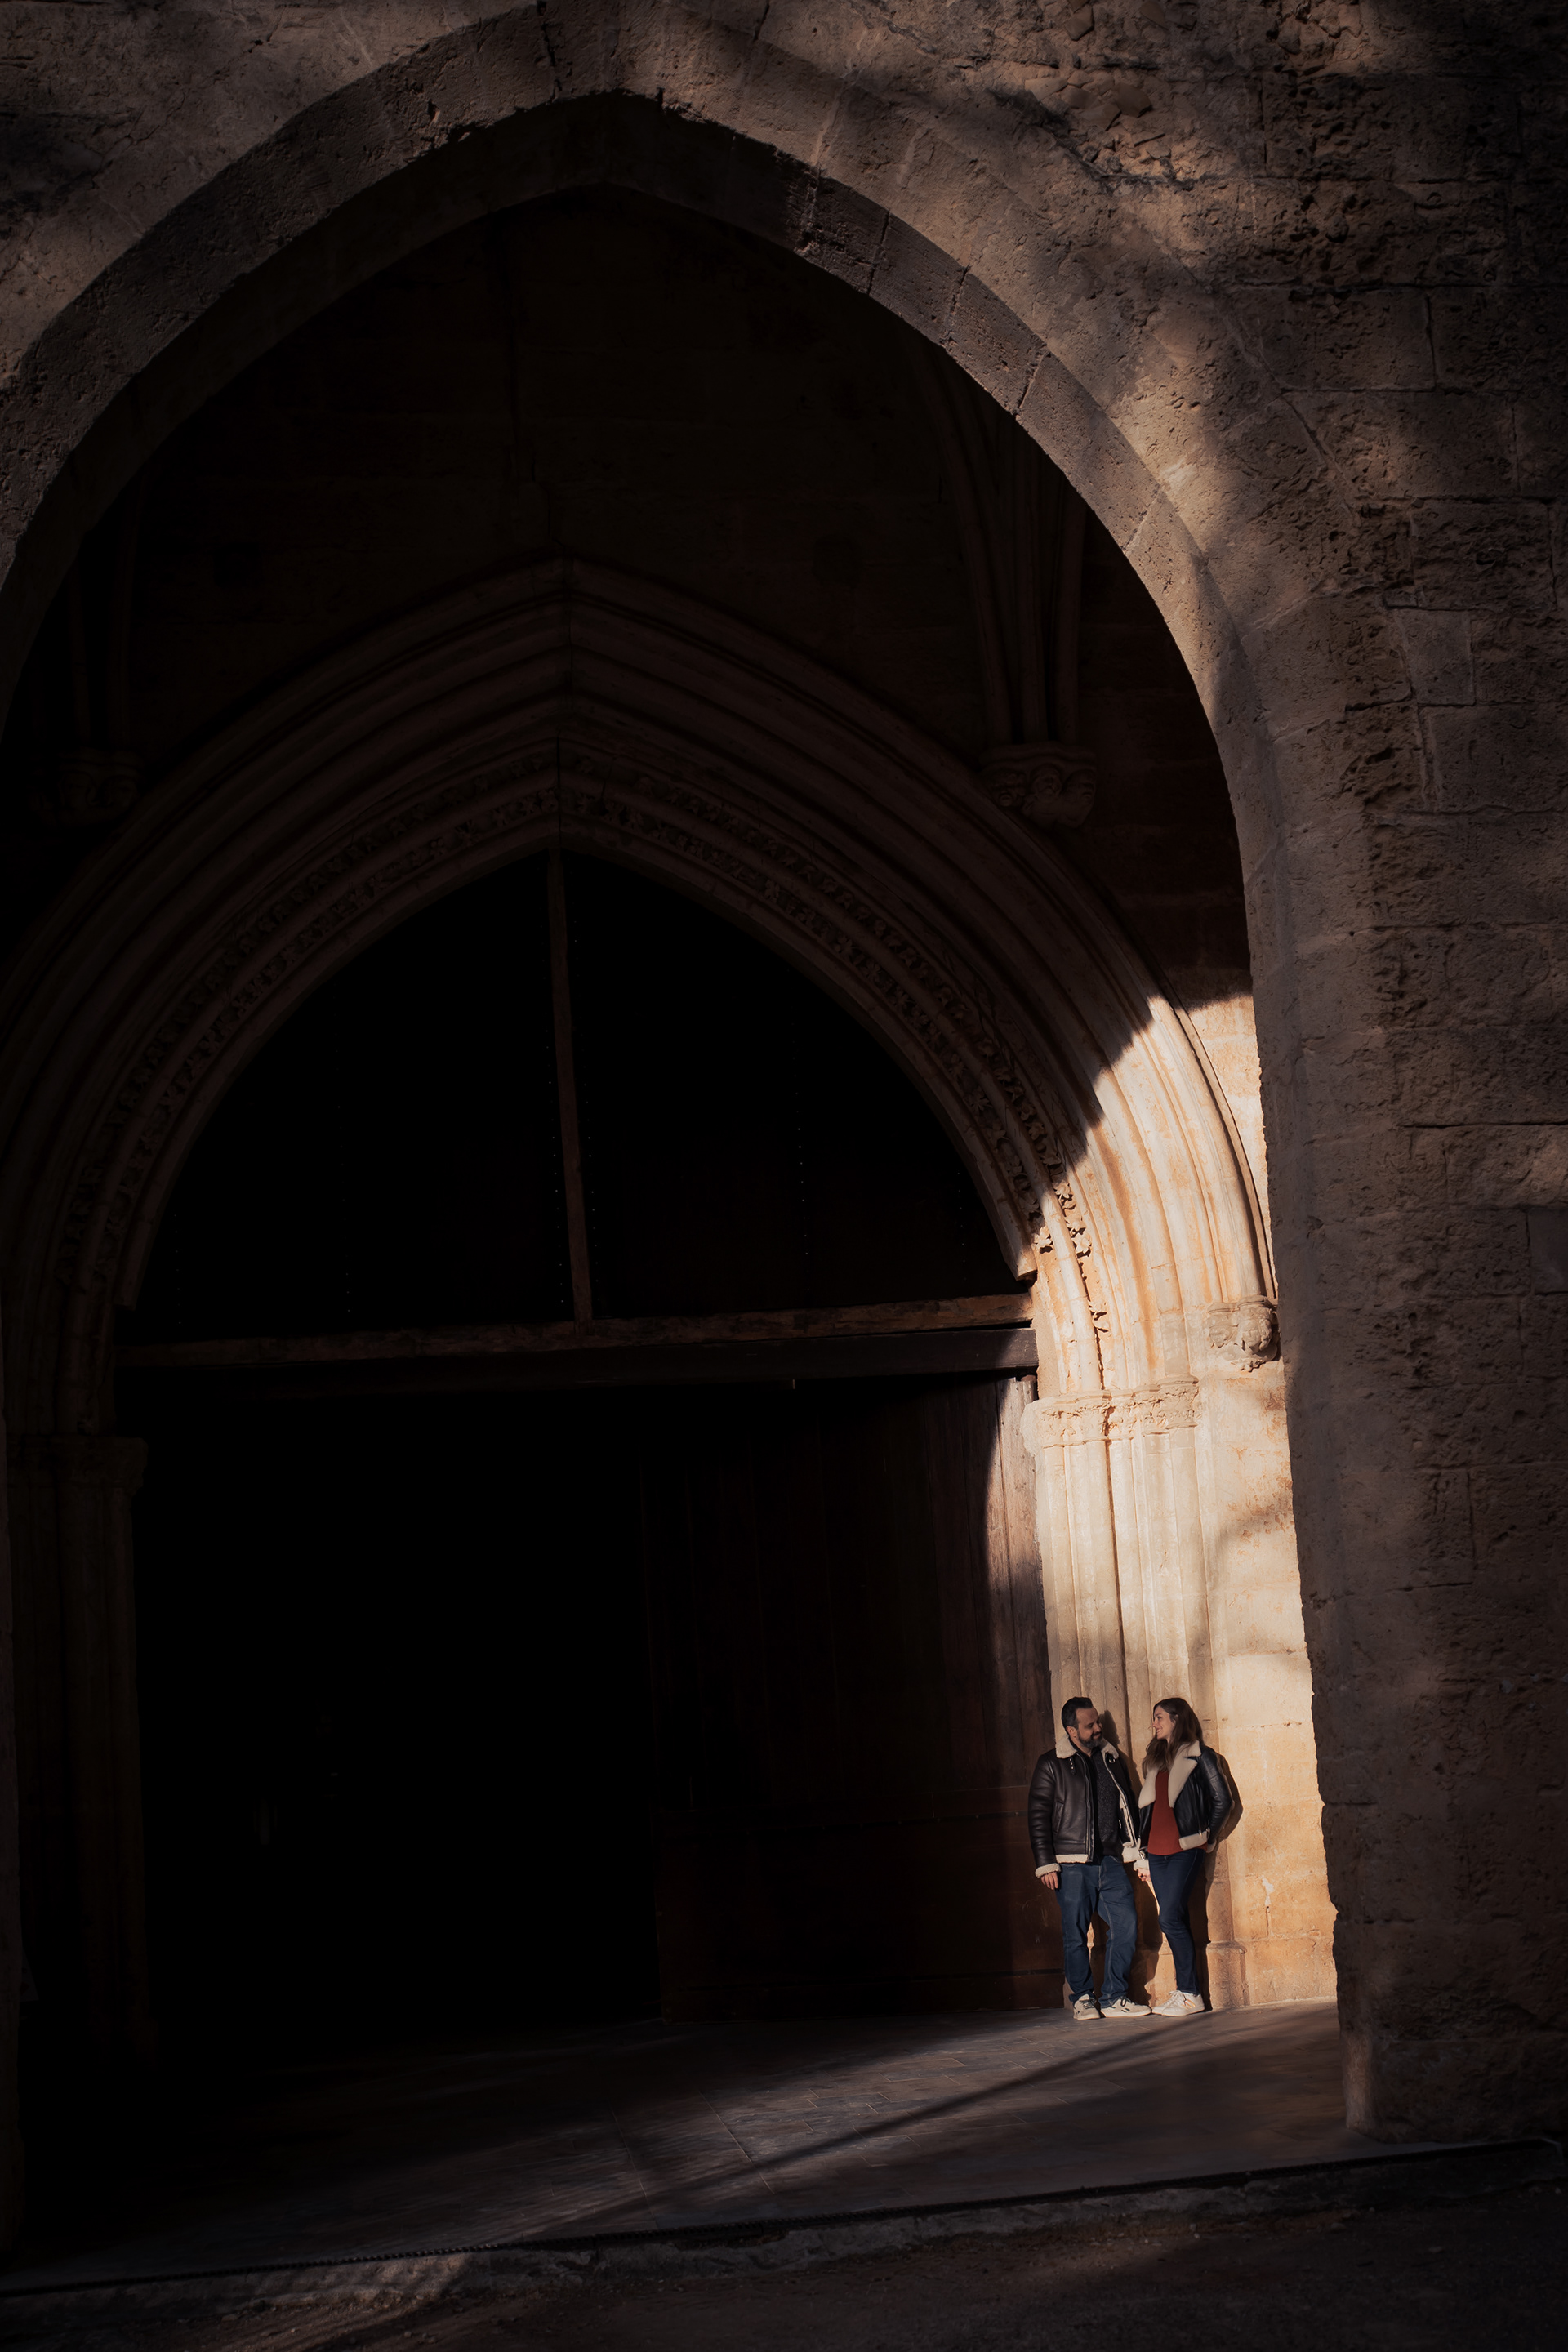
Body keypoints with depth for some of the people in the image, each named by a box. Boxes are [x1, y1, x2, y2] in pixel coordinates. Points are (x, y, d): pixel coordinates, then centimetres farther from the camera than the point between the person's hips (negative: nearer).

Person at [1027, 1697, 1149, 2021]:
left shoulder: (1113, 1759, 13)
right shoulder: (1052, 1766, 0)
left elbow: (1129, 1807, 21)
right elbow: (1038, 1816, 0)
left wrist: (1139, 1853, 18)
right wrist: (1045, 1864, -6)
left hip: (1111, 1861, 4)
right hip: (1072, 1865, -4)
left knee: (1127, 1926, -4)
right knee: (1076, 1934, -1)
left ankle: (1113, 1997, 8)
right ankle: (1082, 1998, 14)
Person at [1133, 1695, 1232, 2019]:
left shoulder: (1199, 1756, -1)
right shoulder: (1155, 1760, 18)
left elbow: (1222, 1799, -1)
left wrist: (1207, 1837, 0)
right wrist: (1143, 1856, 17)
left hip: (1184, 1849, -6)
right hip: (1157, 1852, 6)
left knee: (1170, 1919, -13)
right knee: (1174, 1920, 5)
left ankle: (1190, 1994, -9)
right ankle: (1185, 1991, 8)